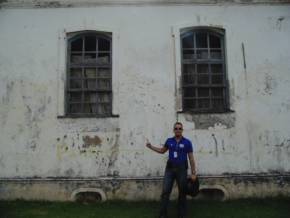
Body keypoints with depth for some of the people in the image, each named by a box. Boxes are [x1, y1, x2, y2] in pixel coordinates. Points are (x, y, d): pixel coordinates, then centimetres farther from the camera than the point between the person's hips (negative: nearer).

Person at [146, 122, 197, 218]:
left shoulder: (187, 142, -3)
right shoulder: (169, 141, 5)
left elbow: (191, 158, -2)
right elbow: (162, 150, 22)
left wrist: (193, 173, -5)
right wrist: (151, 146, 11)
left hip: (182, 169, -2)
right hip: (170, 168, 2)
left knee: (182, 192, 7)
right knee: (165, 191, -3)